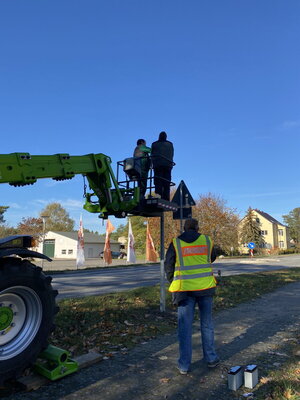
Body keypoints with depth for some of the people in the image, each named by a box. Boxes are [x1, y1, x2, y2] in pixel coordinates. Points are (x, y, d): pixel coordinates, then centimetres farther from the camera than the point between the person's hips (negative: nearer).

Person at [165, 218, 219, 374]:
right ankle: (211, 358, 29)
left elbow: (168, 266, 0)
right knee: (207, 324, 18)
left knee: (185, 327, 8)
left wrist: (173, 282, 16)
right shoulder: (207, 240, 0)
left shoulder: (176, 243, -4)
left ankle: (184, 365, 15)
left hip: (185, 289, -1)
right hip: (205, 288, 2)